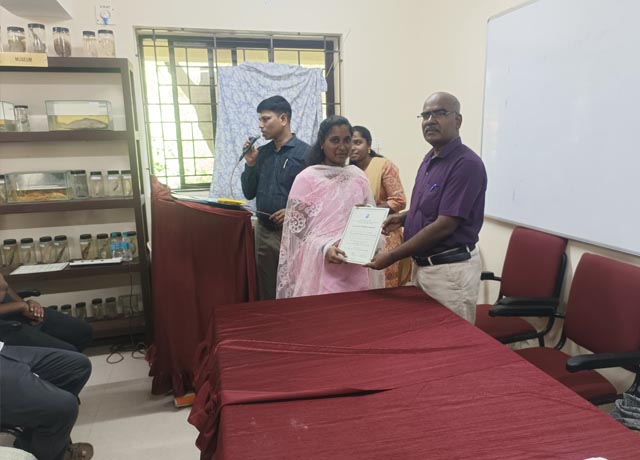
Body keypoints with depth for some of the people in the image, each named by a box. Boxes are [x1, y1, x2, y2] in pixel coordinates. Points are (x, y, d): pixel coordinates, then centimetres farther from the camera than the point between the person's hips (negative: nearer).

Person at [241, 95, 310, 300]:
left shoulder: (305, 153, -9)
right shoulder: (261, 153, 10)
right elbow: (249, 193, 10)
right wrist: (250, 164, -2)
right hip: (263, 231, 6)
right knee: (266, 293, 16)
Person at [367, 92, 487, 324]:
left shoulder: (466, 164, -19)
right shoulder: (429, 159, 10)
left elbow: (445, 225, -23)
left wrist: (392, 256, -19)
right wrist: (404, 217, 2)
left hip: (451, 270, -9)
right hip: (423, 265, 9)